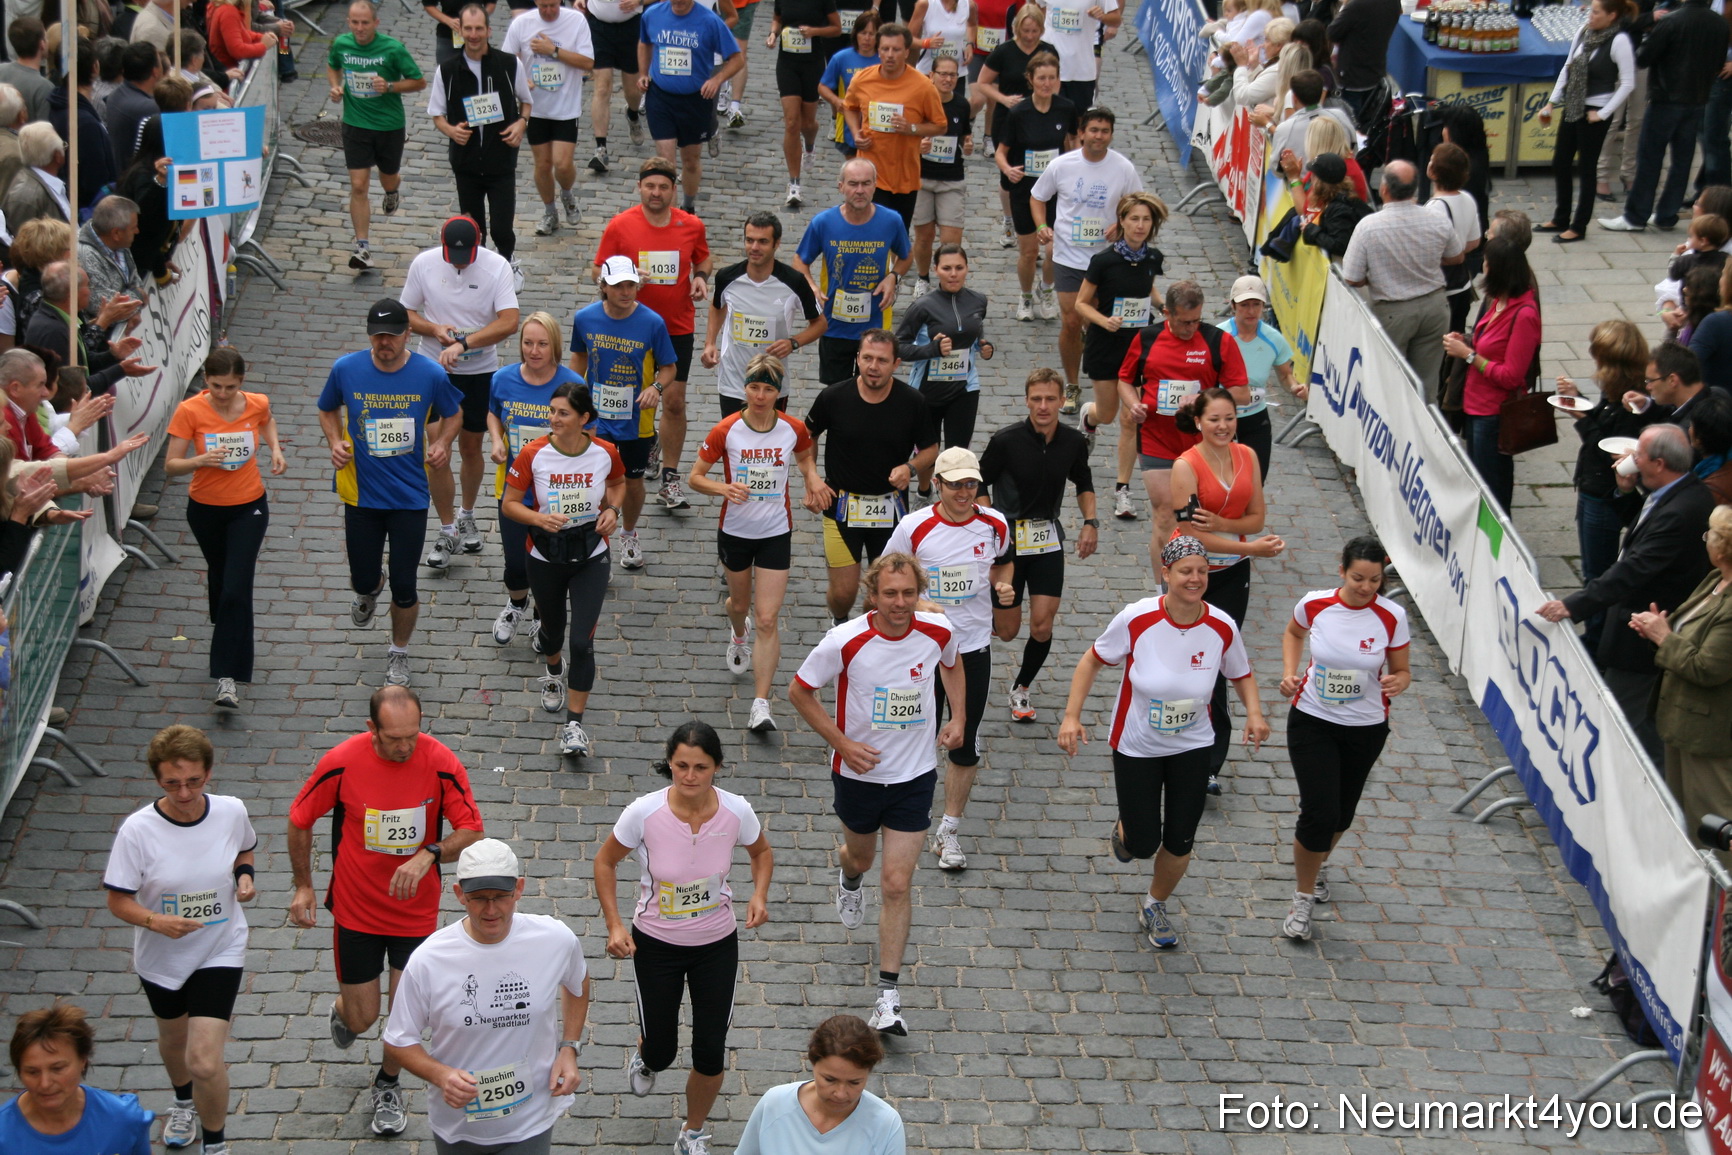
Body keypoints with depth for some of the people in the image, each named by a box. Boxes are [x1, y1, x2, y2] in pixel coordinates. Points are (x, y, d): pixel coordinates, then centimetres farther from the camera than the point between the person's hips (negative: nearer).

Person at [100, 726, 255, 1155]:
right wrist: (155, 921, -34)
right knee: (173, 1039, 27)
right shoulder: (138, 830, -22)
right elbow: (118, 901, -15)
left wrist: (244, 874, -12)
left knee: (205, 1061, -11)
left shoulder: (232, 812, -15)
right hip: (160, 956, 1)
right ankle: (184, 1103, 60)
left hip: (220, 952, -1)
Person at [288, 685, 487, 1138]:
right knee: (362, 1017, 6)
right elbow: (300, 820, -1)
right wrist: (303, 886, 3)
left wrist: (428, 854, -31)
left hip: (416, 910, 1)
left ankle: (388, 1085, 36)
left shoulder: (441, 762, -18)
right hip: (356, 910, 0)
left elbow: (472, 832, -13)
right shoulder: (342, 762, -18)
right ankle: (342, 1012, 46)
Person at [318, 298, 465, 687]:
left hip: (410, 498, -1)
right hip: (361, 494, 1)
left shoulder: (431, 374, -11)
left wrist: (441, 443, -11)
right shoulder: (346, 369, -9)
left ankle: (399, 653, 30)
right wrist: (335, 442, -8)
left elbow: (453, 414, 8)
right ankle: (369, 591, 51)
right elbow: (328, 411, 10)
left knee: (404, 588, 3)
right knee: (363, 580, 10)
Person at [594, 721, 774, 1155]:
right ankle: (646, 1057, 52)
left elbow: (761, 852, 4)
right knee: (660, 1051, 11)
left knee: (710, 1053, 3)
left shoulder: (736, 811, -19)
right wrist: (614, 924, -15)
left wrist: (759, 895, -15)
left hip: (717, 943, 1)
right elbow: (605, 861, -6)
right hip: (656, 943, -1)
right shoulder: (644, 813, -24)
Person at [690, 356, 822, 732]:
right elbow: (695, 477, -7)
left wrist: (812, 479, -6)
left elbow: (806, 456, 15)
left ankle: (761, 704, -7)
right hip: (734, 530, 1)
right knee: (740, 602, 22)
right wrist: (724, 488, -26)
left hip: (776, 534, -1)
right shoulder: (727, 430, -12)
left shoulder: (794, 429, -8)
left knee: (767, 619, -8)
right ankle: (738, 633, 62)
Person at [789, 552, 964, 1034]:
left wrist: (957, 718, 1)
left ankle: (889, 995, 1)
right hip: (859, 772, 0)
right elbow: (800, 691, -9)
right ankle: (849, 879, 66)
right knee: (861, 854, 26)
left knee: (897, 884, -5)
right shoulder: (846, 642, -22)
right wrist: (842, 744, -16)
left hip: (914, 776, 0)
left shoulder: (938, 631, -12)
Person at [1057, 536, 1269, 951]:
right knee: (1143, 845, 1)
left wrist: (1254, 713, -16)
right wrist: (1072, 717, -16)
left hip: (1192, 747, 2)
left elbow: (1241, 675, 3)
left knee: (1179, 842, 6)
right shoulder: (1136, 619, -22)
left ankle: (1154, 907, 36)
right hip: (1136, 745, -2)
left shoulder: (1222, 628, -15)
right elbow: (1093, 660, -9)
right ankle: (1125, 830, 41)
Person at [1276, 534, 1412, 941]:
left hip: (1366, 728, 1)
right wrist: (1289, 673, -5)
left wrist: (1399, 681, -27)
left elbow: (1401, 670, -3)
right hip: (1312, 721, -1)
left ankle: (1318, 864, 51)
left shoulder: (1391, 617, -15)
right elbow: (1293, 633, 11)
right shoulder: (1314, 604, -13)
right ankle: (1302, 900, 10)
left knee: (1341, 815, 16)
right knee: (1319, 812, -12)